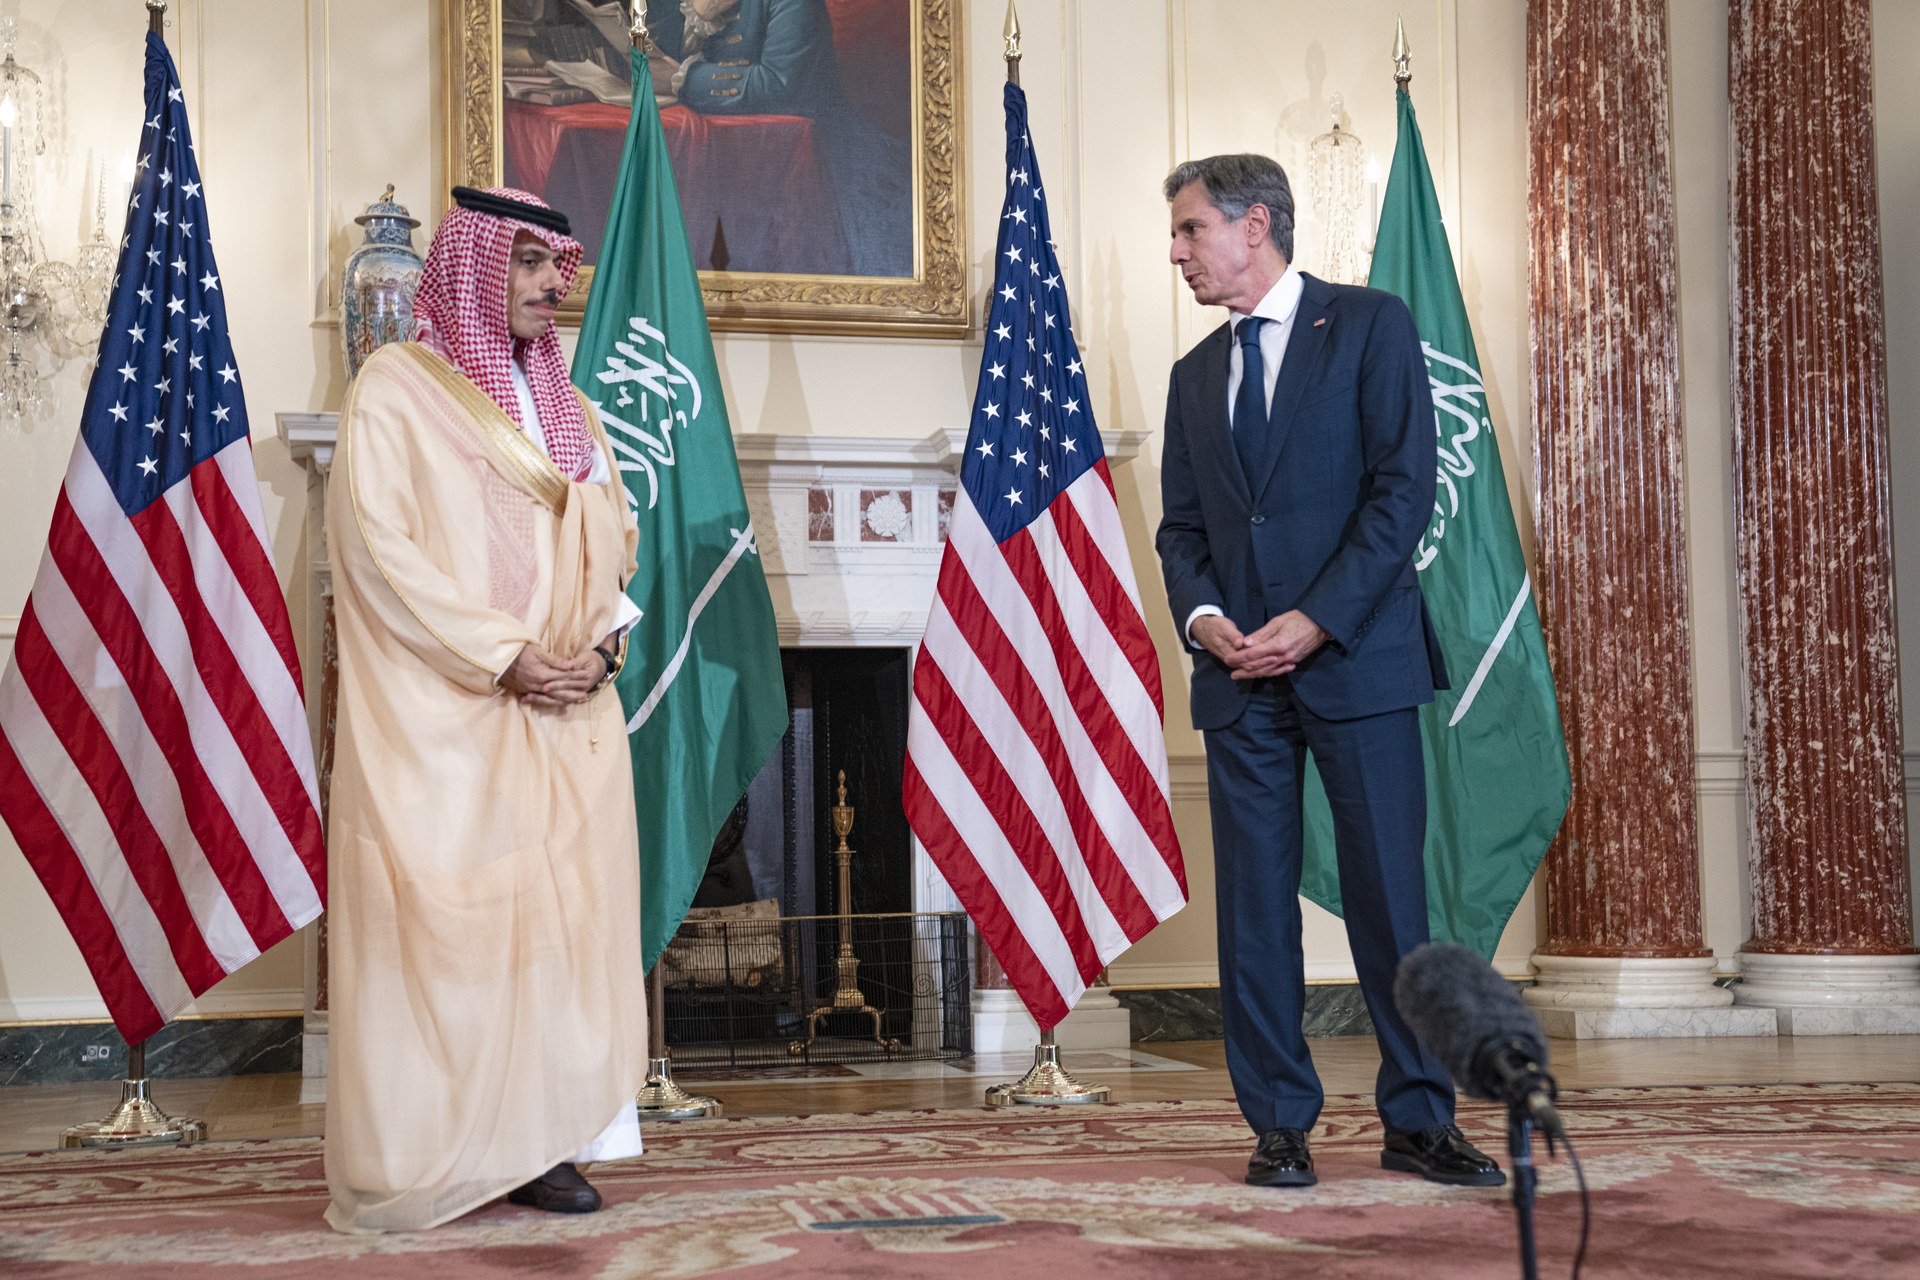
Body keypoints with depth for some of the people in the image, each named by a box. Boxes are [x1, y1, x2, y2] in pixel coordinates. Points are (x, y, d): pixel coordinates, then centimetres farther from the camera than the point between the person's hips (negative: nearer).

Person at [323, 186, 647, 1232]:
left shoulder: (566, 407, 19)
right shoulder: (396, 387, -1)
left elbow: (614, 538, 17)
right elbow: (378, 544, -11)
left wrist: (602, 643, -4)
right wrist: (504, 655, -15)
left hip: (567, 715, 6)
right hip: (442, 715, -6)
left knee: (557, 909, 2)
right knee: (440, 916, -7)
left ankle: (537, 1141, 7)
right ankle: (422, 1164, -1)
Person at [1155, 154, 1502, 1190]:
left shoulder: (1369, 325, 2)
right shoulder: (1195, 374, 18)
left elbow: (1405, 485, -7)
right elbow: (1181, 527, 16)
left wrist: (1319, 619, -14)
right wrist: (1204, 617, -6)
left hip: (1355, 657, -4)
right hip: (1239, 674, 5)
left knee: (1390, 893, -2)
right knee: (1253, 903, 3)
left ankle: (1419, 1122, 7)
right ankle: (1280, 1125, 10)